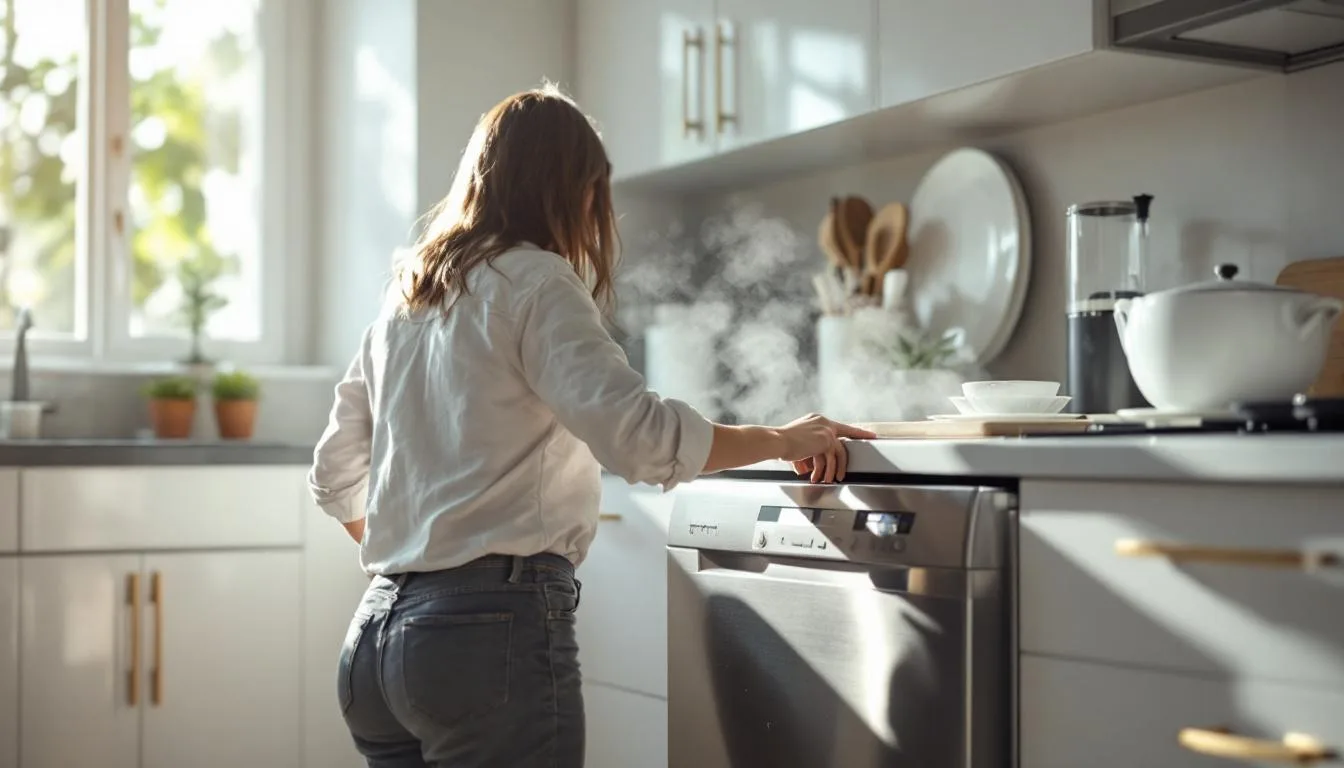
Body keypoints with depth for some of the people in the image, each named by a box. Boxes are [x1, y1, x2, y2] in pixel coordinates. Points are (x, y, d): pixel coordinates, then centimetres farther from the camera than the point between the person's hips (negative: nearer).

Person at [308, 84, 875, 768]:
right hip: (498, 624, -8)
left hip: (376, 634, 8)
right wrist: (782, 441, -8)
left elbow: (333, 477, 24)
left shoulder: (402, 302, 17)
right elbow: (638, 434, -19)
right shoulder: (536, 282, -6)